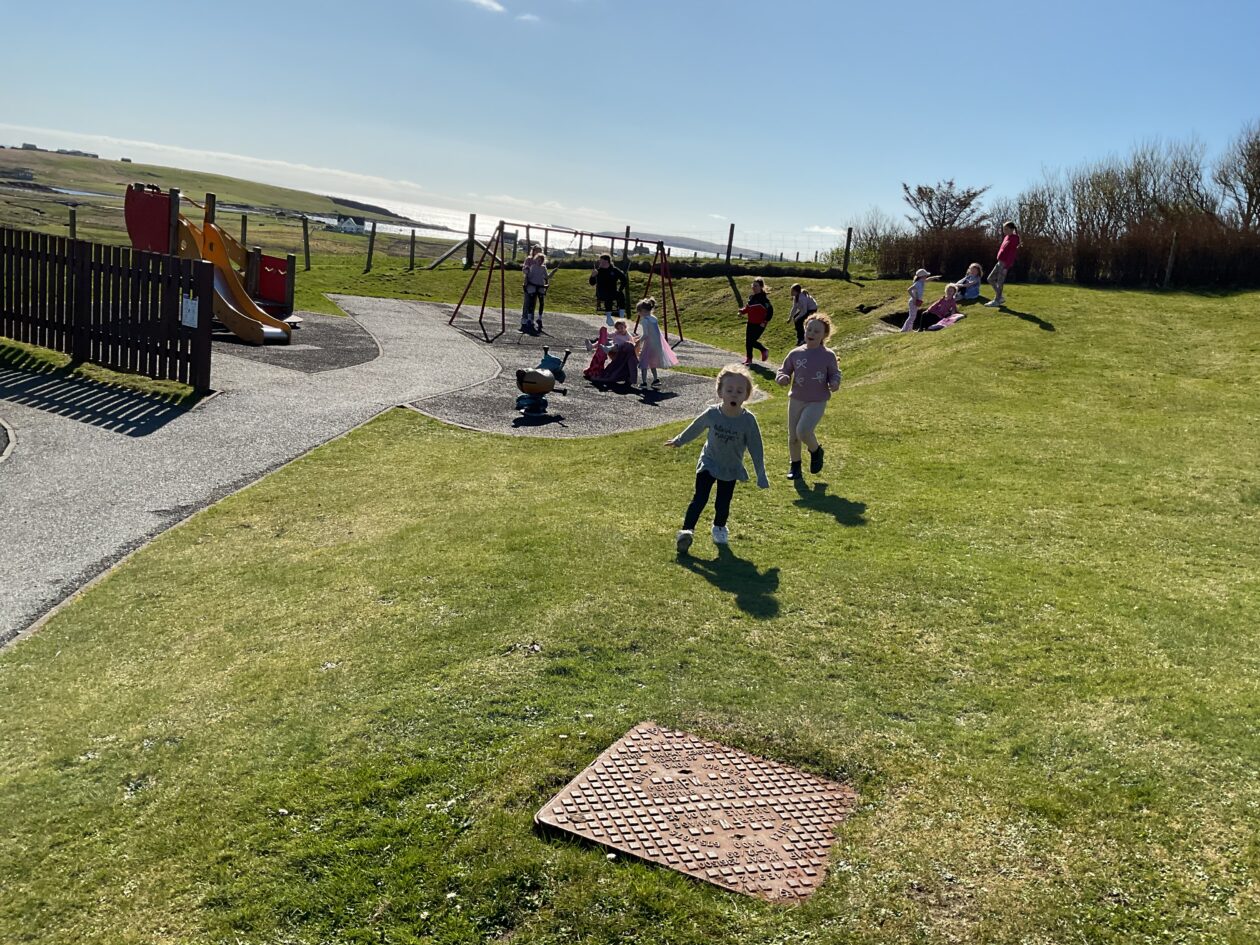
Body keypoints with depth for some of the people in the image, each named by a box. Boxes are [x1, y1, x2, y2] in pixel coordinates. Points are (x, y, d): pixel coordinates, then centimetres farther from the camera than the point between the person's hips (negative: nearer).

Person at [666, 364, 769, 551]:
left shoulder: (748, 420, -20)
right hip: (708, 463, 0)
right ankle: (686, 531, -14)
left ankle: (719, 528, 34)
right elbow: (695, 428, 4)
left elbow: (756, 450, -12)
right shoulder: (712, 414, -17)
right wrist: (679, 441, 19)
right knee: (699, 499, -12)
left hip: (731, 469, 0)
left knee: (723, 504, 7)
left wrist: (761, 477, -9)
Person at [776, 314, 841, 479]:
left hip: (817, 402, -3)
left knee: (803, 431, -22)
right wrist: (782, 378, -14)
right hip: (796, 400, 3)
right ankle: (795, 465, 30)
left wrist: (834, 383, -15)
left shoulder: (828, 355, -5)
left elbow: (834, 374, 7)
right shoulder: (795, 353, 0)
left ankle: (816, 450, 10)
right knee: (793, 436, 8)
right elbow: (784, 371, 9)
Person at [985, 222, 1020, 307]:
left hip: (1005, 263, -10)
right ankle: (1001, 297, 17)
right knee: (990, 279, 11)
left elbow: (1012, 253, -16)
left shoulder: (1014, 238, -11)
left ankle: (996, 301, 1)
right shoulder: (1006, 237, 16)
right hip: (1000, 262, 10)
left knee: (1000, 282, -5)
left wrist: (1007, 265, -20)